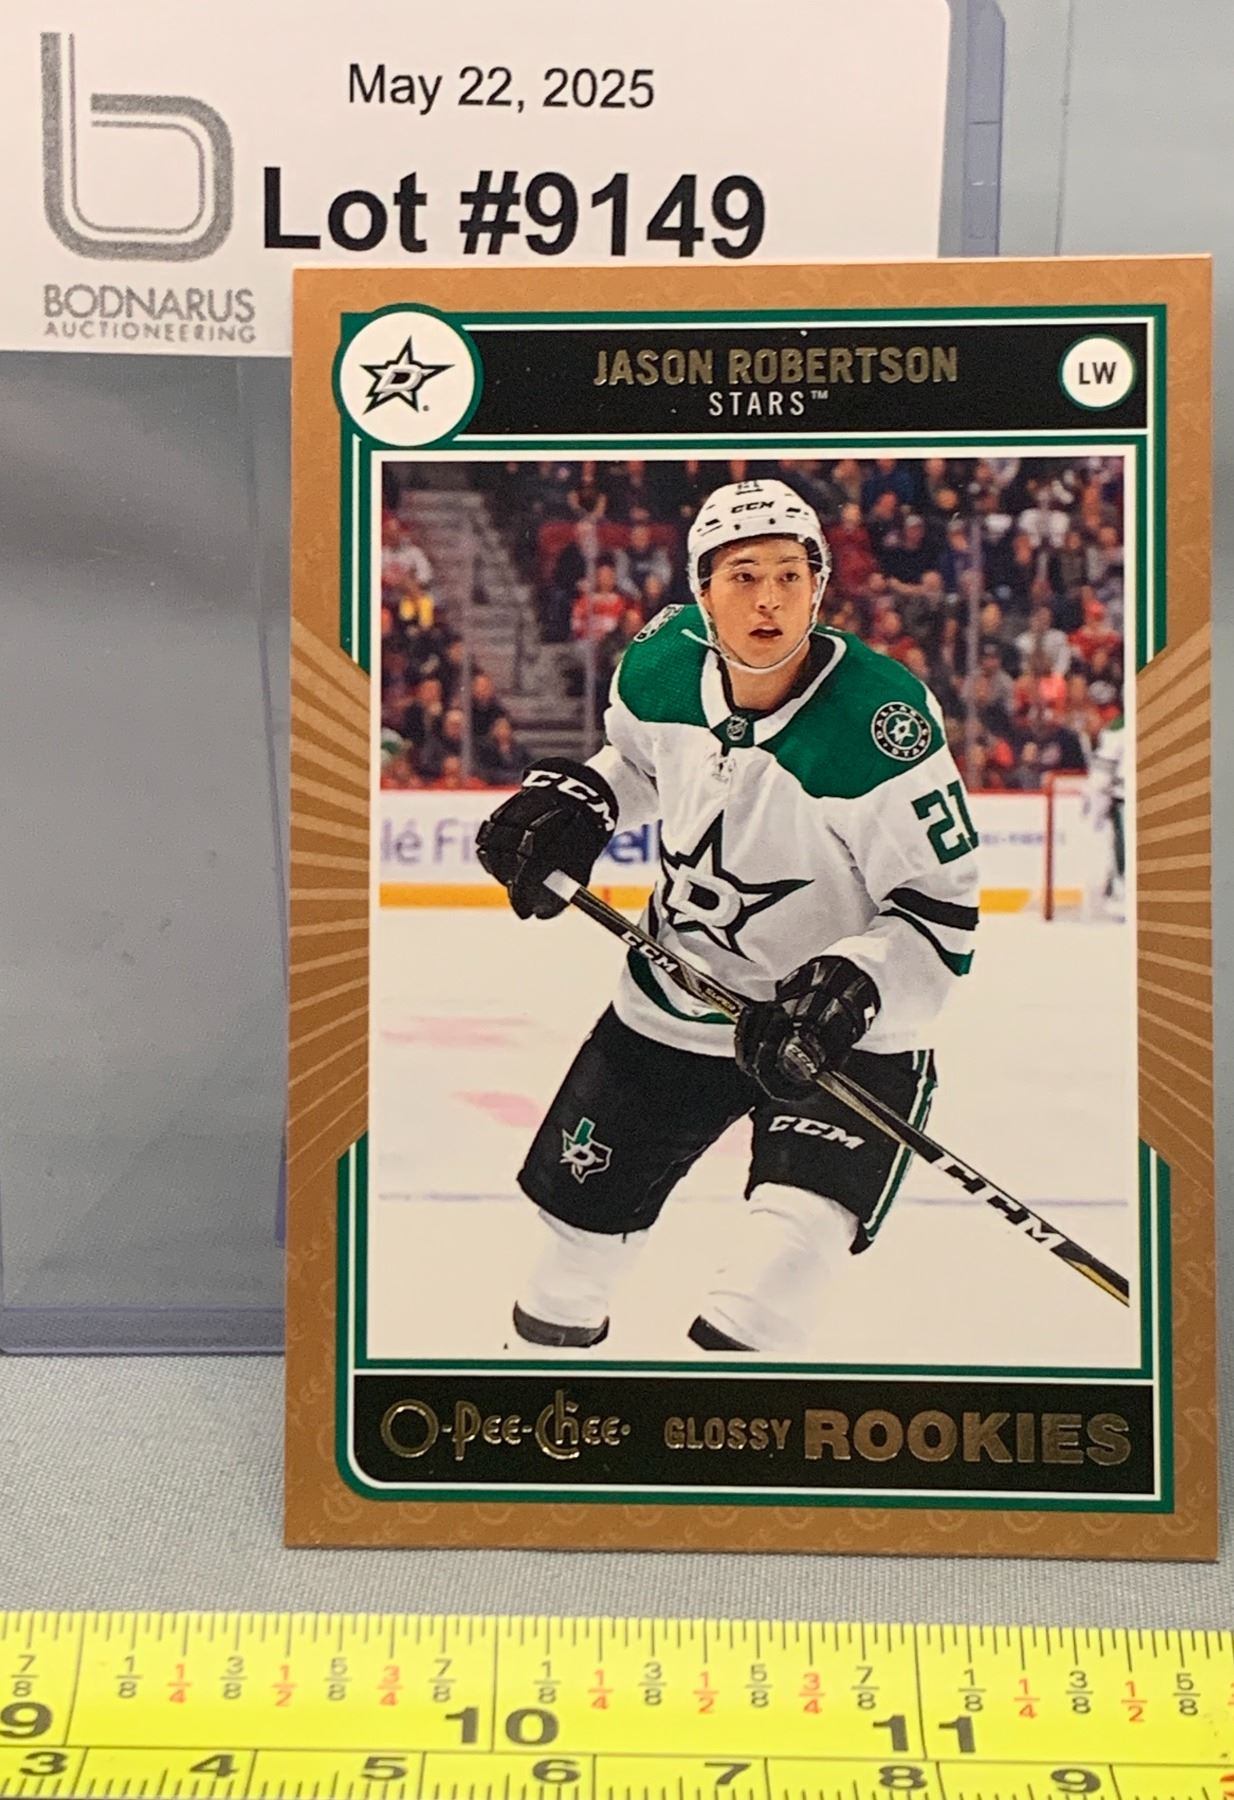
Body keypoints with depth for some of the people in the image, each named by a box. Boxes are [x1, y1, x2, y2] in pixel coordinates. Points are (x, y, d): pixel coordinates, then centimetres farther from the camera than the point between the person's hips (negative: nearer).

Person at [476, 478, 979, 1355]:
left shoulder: (884, 722, -26)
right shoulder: (660, 667, -11)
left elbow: (942, 908, -19)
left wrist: (851, 989, -33)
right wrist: (574, 802, -4)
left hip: (845, 1028, -4)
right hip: (680, 991, 5)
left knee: (782, 1261, -20)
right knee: (579, 1196, 18)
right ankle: (551, 1329, 48)